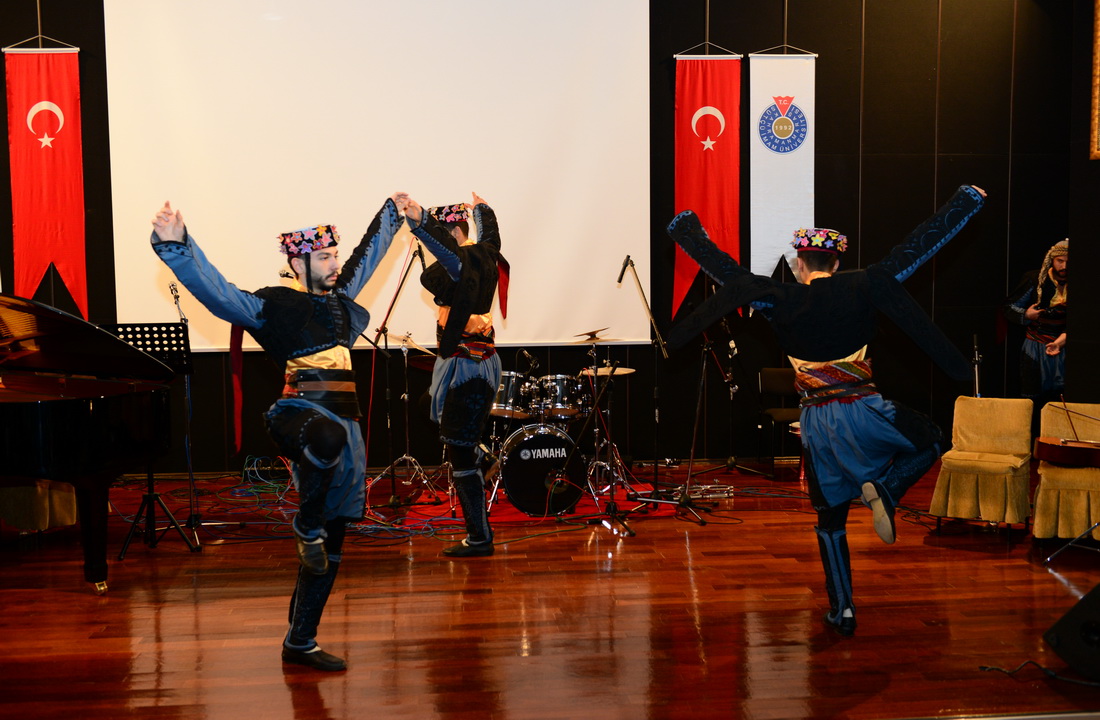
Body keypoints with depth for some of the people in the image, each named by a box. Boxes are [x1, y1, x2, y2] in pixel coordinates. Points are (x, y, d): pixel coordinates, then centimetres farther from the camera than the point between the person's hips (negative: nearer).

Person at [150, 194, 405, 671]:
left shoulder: (338, 299, 20)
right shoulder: (274, 306, -3)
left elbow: (367, 255, 38)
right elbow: (217, 292, -17)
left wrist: (391, 213, 50)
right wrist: (176, 245, -30)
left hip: (344, 425, 7)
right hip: (301, 414, -7)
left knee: (328, 549, 7)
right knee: (329, 437, -46)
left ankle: (299, 643, 17)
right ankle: (307, 525, -19)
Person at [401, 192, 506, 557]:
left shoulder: (465, 262, -17)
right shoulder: (485, 254, 10)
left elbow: (451, 258, -42)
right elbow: (490, 234, 34)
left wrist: (420, 222, -55)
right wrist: (482, 209, 53)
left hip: (466, 367, -10)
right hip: (483, 362, 10)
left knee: (460, 452, -6)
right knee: (466, 449, 15)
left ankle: (479, 538, -1)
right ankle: (480, 533, 19)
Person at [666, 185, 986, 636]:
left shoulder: (781, 300, -4)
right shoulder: (861, 289, -5)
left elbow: (727, 272, 2)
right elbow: (917, 247, 0)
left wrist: (687, 230, 16)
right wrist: (967, 202, 9)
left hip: (817, 424, 2)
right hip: (862, 412, -2)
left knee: (830, 517, 15)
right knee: (930, 442, 25)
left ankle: (842, 609, 15)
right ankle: (883, 488, -2)